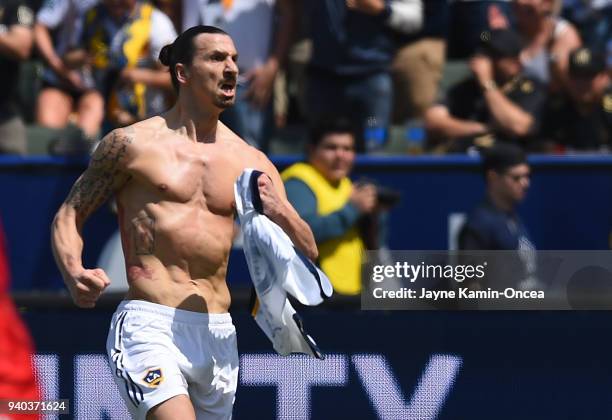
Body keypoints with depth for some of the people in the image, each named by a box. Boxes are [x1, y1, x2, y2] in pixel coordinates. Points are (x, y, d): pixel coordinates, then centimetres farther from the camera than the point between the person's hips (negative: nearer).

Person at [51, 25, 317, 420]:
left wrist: (277, 212, -10)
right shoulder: (132, 144, 2)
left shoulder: (251, 162, 12)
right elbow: (69, 214, 6)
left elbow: (307, 253, 12)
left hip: (219, 333, 5)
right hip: (150, 327, -5)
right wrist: (75, 275, -14)